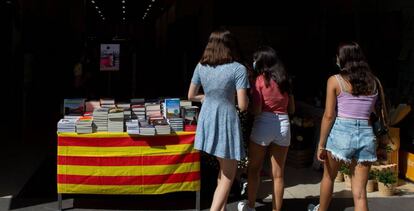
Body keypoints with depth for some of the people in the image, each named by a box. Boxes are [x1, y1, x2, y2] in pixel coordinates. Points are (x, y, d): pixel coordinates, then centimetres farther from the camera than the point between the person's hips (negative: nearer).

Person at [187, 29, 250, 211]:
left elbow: (191, 96, 11)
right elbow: (242, 105, -16)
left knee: (224, 169, 23)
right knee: (228, 175, 5)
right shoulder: (238, 69, -13)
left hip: (207, 120, 6)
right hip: (226, 121, -6)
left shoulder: (201, 66, 2)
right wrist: (245, 96, 5)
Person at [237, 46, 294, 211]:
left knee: (254, 168, 14)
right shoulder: (285, 80, 9)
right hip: (283, 125, 4)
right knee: (278, 174, 9)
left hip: (264, 125, -4)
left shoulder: (260, 80, -6)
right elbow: (292, 109, 14)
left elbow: (257, 110, -13)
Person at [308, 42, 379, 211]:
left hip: (341, 132, -2)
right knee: (359, 192, 4)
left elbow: (329, 116, -6)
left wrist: (321, 145, -3)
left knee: (328, 177, 23)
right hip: (366, 135, 3)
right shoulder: (373, 82, 9)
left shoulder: (335, 80, -3)